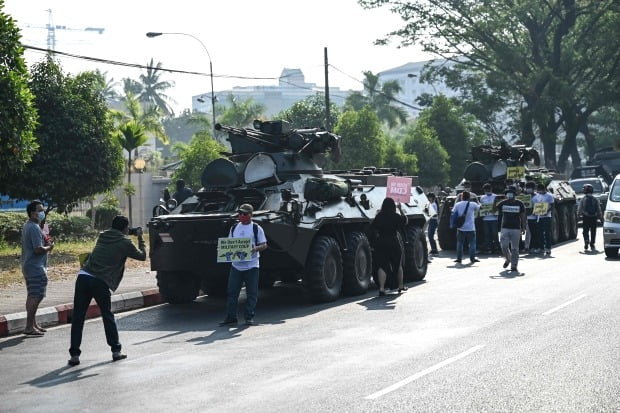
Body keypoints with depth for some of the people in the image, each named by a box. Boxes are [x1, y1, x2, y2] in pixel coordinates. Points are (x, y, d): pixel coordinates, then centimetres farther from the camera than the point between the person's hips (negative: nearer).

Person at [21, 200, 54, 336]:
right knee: (36, 297, -9)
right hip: (36, 268, -11)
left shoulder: (27, 226, 14)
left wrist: (46, 242, 8)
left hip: (28, 266, 11)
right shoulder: (34, 228, -18)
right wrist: (49, 247, -7)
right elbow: (38, 249, -25)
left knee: (32, 296, 16)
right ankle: (29, 327, -9)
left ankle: (33, 324, 23)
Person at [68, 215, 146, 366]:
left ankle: (74, 355, 2)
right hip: (100, 282, -3)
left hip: (83, 277, 3)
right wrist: (140, 237, 30)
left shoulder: (103, 236, 19)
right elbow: (142, 256, 17)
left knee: (78, 318, 5)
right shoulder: (124, 242, 5)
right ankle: (116, 351, 19)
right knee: (108, 317, 15)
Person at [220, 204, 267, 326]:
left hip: (251, 266, -4)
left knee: (251, 293, 1)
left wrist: (256, 248, -20)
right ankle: (231, 317, 6)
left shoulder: (256, 228, 1)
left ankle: (249, 317, 10)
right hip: (236, 265, 4)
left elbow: (264, 245, -1)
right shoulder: (234, 228, 14)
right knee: (231, 292, 1)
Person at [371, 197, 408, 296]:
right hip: (394, 243, 0)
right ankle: (401, 286, 32)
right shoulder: (396, 216, -7)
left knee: (381, 266, -2)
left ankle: (381, 288, -17)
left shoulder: (379, 216, -5)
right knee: (398, 265, 18)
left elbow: (373, 228, 1)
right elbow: (405, 221, 10)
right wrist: (401, 210, 16)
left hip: (381, 243, 0)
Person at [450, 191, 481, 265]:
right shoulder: (473, 204, -4)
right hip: (470, 228, -2)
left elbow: (453, 213, 2)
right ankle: (472, 258, 5)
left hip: (460, 228, 2)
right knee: (472, 243, 7)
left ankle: (459, 258, 9)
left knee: (459, 243, 10)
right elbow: (478, 208, 13)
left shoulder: (457, 205, 1)